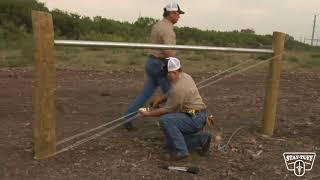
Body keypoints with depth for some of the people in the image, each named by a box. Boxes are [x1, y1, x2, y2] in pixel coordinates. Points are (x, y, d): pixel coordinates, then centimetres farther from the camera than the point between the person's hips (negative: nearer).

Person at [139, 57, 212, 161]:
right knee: (171, 143, 13)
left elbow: (167, 110, -15)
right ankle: (202, 139, 14)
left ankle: (180, 151, -18)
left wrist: (148, 114, -6)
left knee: (165, 120, -27)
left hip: (194, 119, -10)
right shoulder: (185, 76, 5)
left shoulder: (178, 88, -24)